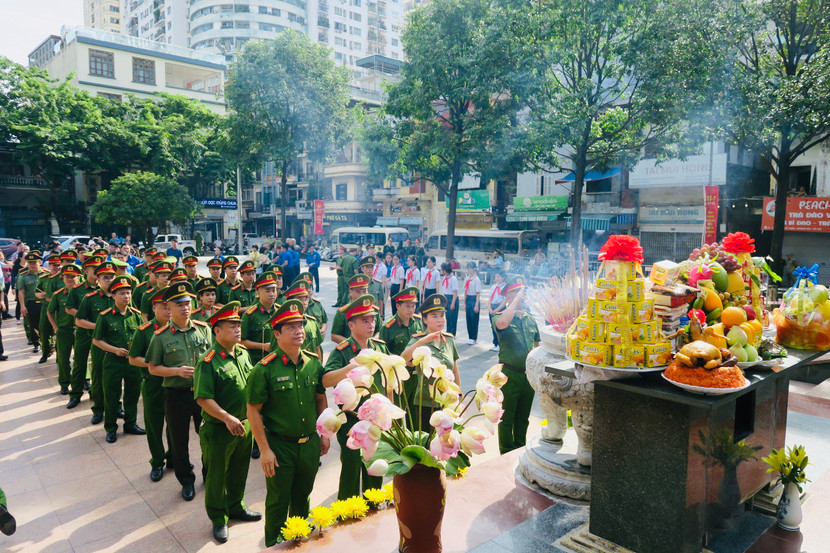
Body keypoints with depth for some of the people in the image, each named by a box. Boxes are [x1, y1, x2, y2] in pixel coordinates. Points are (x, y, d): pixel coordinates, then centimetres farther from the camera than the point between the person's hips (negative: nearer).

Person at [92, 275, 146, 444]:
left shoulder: (136, 314, 2)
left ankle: (130, 424, 30)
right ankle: (111, 428, 23)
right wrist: (115, 350, -14)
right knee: (111, 396, 7)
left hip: (134, 361, 3)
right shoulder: (105, 316, -7)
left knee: (133, 393, 13)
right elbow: (96, 340, -2)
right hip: (113, 361, -3)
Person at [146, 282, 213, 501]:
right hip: (176, 395, -1)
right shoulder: (161, 336, -5)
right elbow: (152, 368, 0)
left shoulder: (204, 329, 0)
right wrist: (177, 371, -16)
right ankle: (186, 481, 31)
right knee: (179, 441, 12)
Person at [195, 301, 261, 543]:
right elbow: (203, 398, -23)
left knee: (240, 471, 22)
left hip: (245, 425, 7)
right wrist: (227, 418, -28)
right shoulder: (208, 362, -19)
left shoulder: (243, 353, 2)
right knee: (217, 475, 11)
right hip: (219, 430, -6)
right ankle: (218, 519, 29)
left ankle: (236, 507, 43)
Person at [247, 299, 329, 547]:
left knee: (303, 495, 22)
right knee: (278, 500, 13)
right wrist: (264, 450, -14)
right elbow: (253, 411, -13)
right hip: (280, 446, -4)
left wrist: (324, 434, 8)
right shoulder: (264, 369, -16)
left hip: (310, 444, 4)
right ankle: (274, 544, 38)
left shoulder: (314, 363, -1)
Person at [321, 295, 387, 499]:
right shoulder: (342, 351, -15)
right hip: (352, 422, -5)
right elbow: (326, 381, -29)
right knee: (351, 469, 9)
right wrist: (351, 367, -41)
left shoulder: (381, 347, 1)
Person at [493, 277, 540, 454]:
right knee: (506, 417, 6)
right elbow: (502, 323, -35)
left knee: (523, 418, 19)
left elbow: (537, 345, 17)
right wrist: (516, 300, -27)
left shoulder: (530, 319, 8)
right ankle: (506, 455, 21)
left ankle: (520, 450, 35)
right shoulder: (500, 316, -9)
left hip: (529, 375, 5)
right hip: (510, 374, -5)